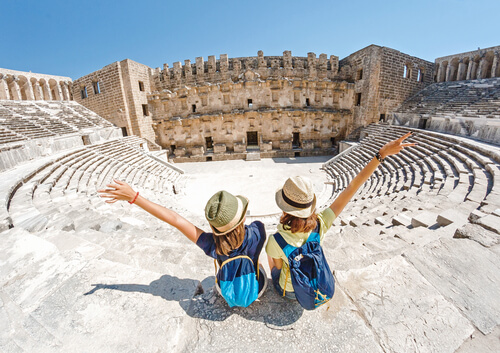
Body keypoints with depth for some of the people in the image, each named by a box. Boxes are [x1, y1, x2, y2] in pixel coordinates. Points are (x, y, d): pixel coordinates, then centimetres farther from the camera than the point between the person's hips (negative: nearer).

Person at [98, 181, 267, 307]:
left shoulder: (212, 245, -37)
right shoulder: (256, 232, -36)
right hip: (257, 290, 0)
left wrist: (133, 197, -31)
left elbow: (174, 219, -34)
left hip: (227, 292, 0)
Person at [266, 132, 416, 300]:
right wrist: (381, 154, -25)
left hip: (288, 291, -2)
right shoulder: (320, 225, -33)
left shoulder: (275, 241, -40)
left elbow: (279, 266, -16)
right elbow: (351, 188, -29)